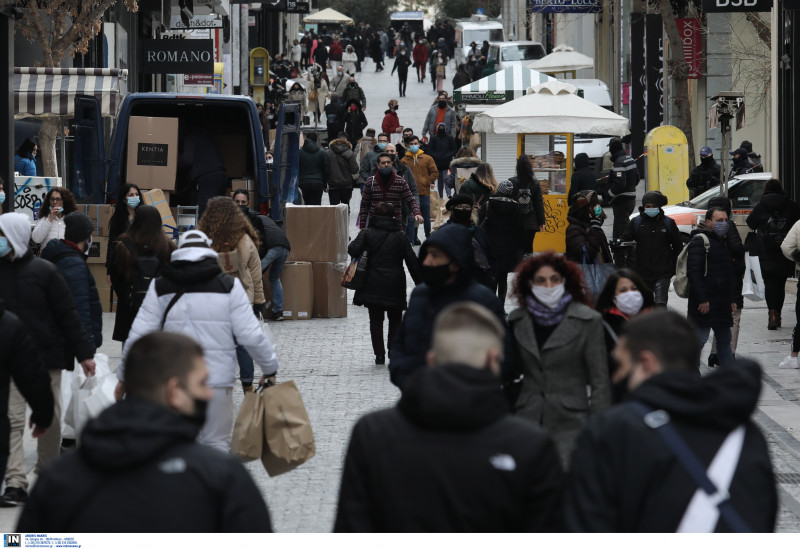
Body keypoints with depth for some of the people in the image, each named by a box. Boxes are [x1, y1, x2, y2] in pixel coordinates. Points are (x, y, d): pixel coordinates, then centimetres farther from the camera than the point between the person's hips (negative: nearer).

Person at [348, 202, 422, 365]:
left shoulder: (367, 233, -3)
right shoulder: (400, 236, 1)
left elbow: (353, 250, -14)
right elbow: (412, 262, 1)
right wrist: (420, 283, 6)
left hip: (373, 285, 0)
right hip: (395, 286, 0)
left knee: (375, 320, 8)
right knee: (395, 320, 12)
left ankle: (379, 354, 3)